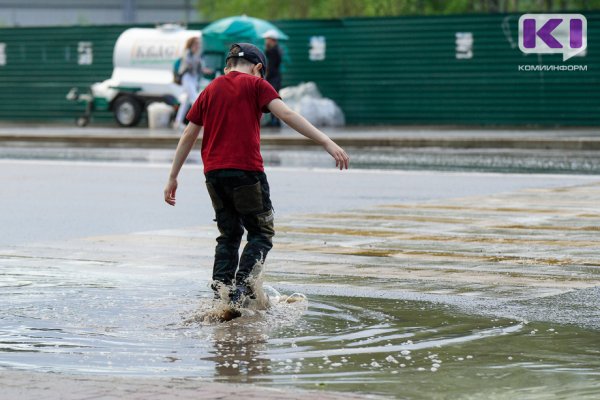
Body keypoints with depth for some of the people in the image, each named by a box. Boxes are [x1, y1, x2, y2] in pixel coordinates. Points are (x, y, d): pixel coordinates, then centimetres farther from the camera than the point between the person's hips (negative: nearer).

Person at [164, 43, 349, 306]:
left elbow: (188, 136, 17)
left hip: (213, 173, 5)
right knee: (261, 233, 5)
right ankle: (242, 284, -15)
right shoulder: (255, 85, 3)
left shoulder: (210, 90, 17)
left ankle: (220, 290, 6)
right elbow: (287, 115, -10)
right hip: (245, 170, -5)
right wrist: (326, 142, -15)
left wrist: (173, 177, 22)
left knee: (229, 235, 17)